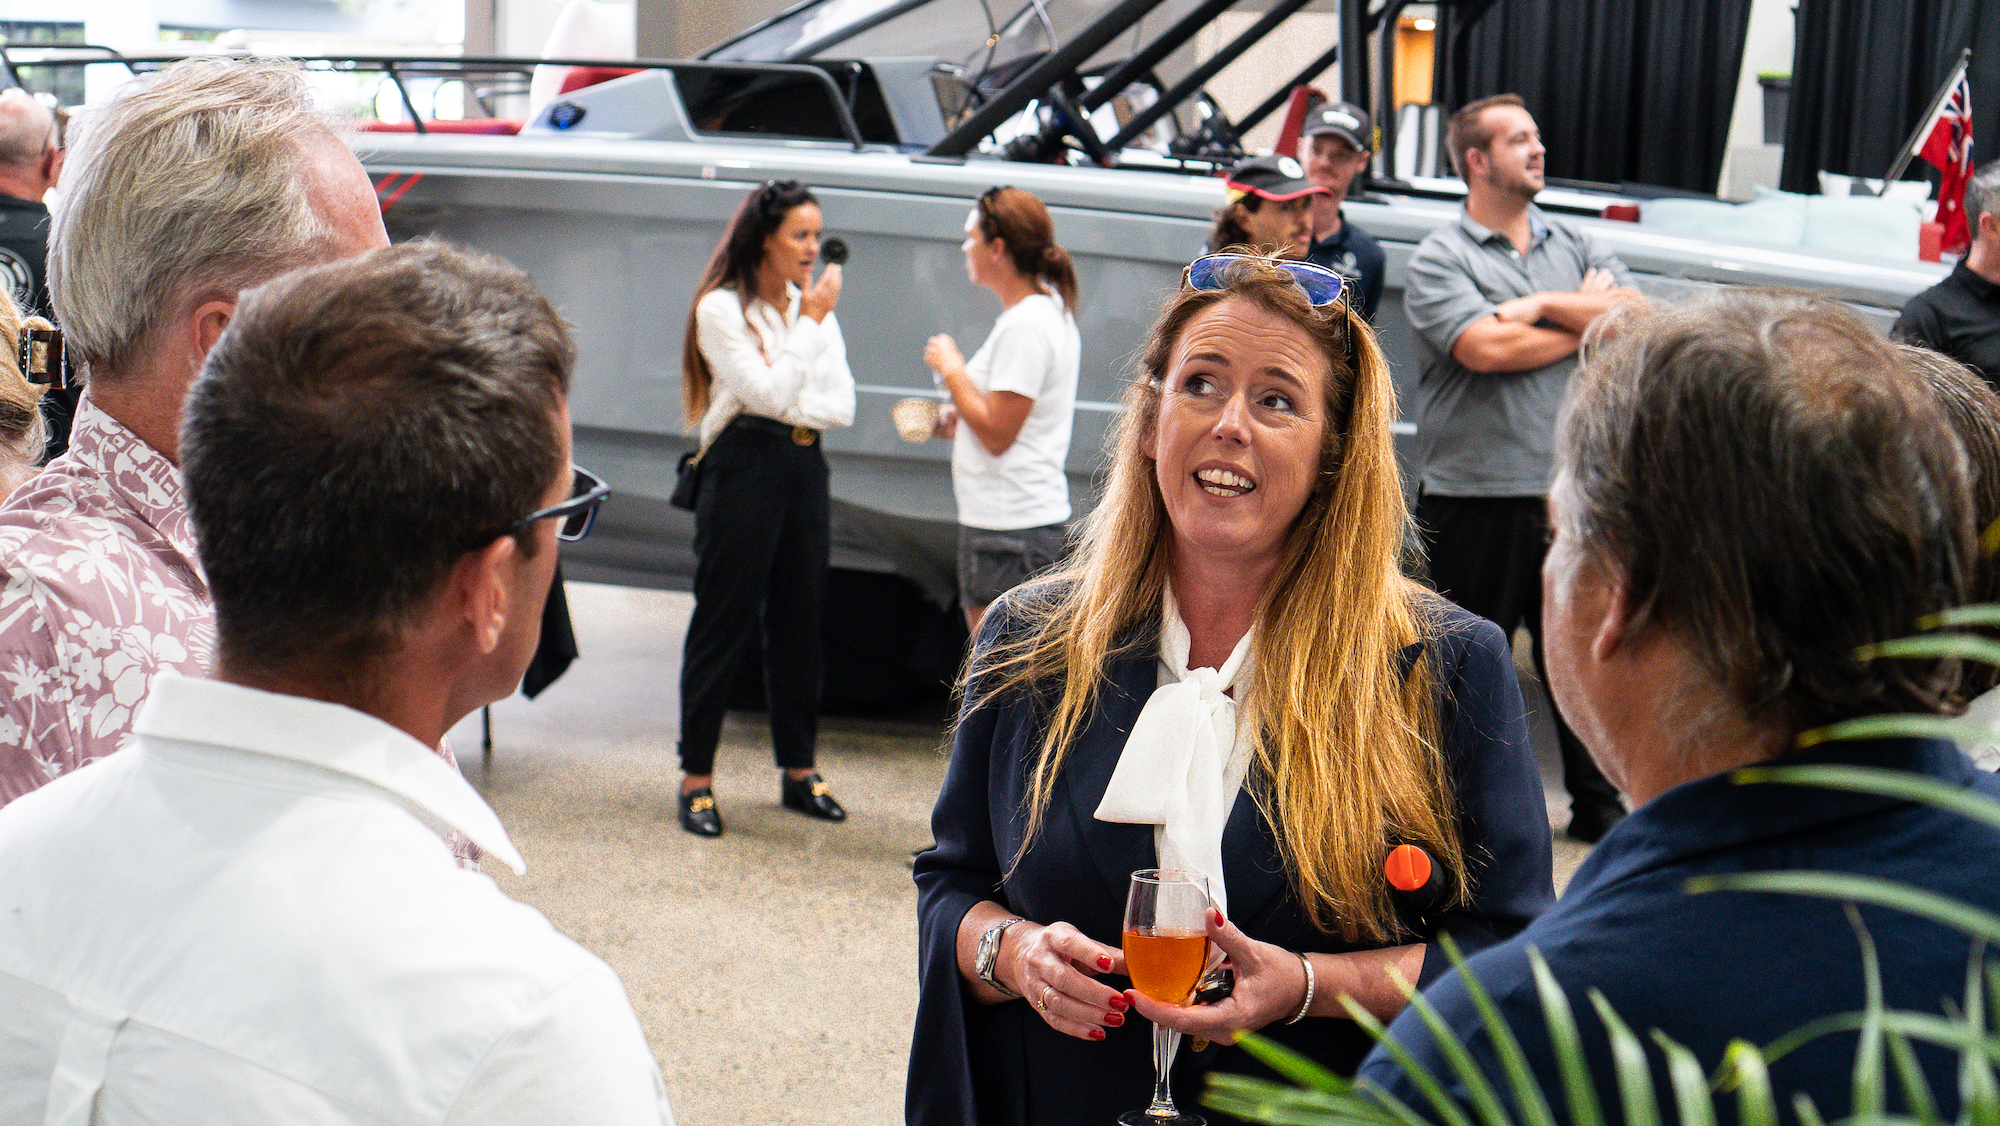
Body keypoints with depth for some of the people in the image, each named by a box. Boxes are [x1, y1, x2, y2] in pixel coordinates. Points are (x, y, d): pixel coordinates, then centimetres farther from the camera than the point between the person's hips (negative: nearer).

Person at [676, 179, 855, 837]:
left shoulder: (813, 306, 13)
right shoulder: (721, 308, -6)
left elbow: (842, 406, 5)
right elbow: (769, 392, -17)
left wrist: (787, 408, -10)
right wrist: (810, 323, -11)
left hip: (805, 468, 6)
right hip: (743, 468, -6)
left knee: (800, 622, 10)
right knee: (724, 624, -2)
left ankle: (798, 770, 19)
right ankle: (696, 778, 5)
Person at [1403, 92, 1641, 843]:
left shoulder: (1576, 246, 15)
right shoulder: (1439, 259, -2)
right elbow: (1484, 348, -18)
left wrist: (1542, 305, -9)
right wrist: (1586, 322, -3)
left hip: (1569, 490, 4)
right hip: (1474, 492, -4)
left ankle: (1596, 802, 22)